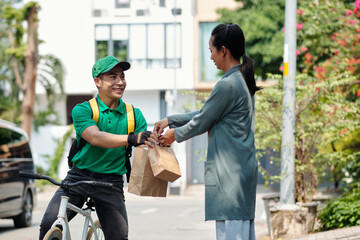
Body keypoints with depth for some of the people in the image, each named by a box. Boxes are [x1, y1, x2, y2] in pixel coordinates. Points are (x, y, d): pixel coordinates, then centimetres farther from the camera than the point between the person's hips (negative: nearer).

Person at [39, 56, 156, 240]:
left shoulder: (134, 115, 6)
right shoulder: (82, 110, -4)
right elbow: (95, 137, -23)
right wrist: (131, 139, -38)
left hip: (111, 182, 2)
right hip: (79, 176, -2)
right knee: (49, 224, -20)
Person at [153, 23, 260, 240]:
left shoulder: (227, 86, -16)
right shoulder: (243, 81, 15)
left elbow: (202, 122, -6)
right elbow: (206, 114, 21)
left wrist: (175, 135, 12)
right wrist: (170, 120, 23)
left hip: (230, 172, -10)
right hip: (244, 168, 10)